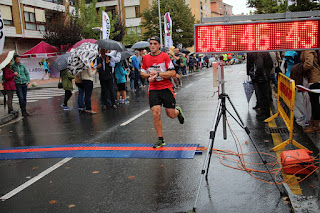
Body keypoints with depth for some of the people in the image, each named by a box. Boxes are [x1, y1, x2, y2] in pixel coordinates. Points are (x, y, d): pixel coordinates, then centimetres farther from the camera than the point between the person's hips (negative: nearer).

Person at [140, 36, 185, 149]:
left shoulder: (165, 56, -5)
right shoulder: (146, 58, 7)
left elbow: (173, 73, -11)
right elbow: (142, 73, 18)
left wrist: (158, 74, -18)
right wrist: (149, 75, -4)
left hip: (166, 88, -2)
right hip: (153, 89, 2)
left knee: (171, 114, 2)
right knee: (156, 114, -9)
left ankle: (178, 111, 41)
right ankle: (160, 140, 4)